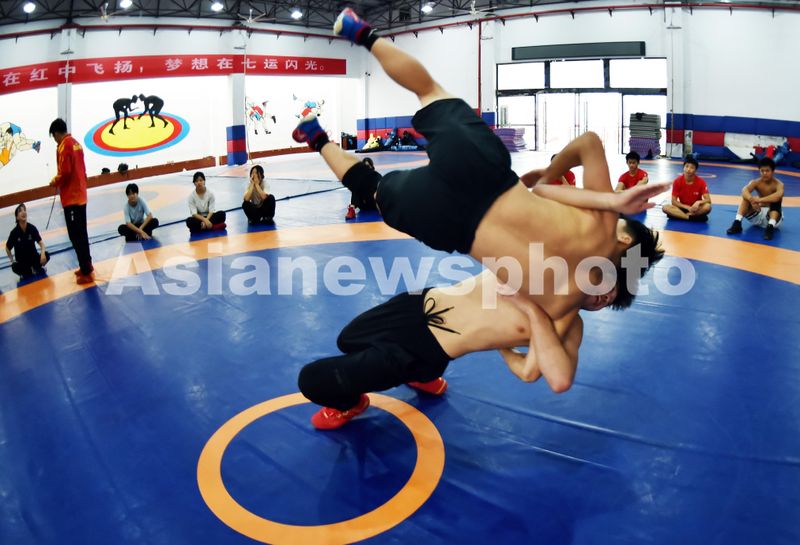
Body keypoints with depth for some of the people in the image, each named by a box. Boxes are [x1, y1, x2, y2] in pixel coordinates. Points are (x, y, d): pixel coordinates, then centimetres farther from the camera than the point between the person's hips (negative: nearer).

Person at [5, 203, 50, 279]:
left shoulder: (32, 228, -10)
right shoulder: (14, 232, -14)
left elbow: (40, 242, -11)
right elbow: (7, 248, -1)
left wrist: (43, 253, -29)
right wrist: (12, 260, -8)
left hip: (34, 257, 2)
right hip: (21, 261, -2)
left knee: (46, 255, -29)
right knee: (15, 267, -35)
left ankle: (37, 268, 4)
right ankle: (26, 273, 0)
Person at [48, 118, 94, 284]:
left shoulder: (63, 147, -15)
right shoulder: (76, 144, 11)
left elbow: (65, 173, -22)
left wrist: (55, 182, -4)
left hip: (71, 198, -9)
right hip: (81, 195, 9)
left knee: (76, 236, -5)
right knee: (82, 233, 17)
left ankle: (86, 273, -2)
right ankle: (87, 265, 27)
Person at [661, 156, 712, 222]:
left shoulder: (701, 182, -11)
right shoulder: (677, 181, -10)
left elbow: (708, 200, -15)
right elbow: (674, 201, -9)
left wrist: (698, 202, -36)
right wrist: (687, 207, -21)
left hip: (696, 209, -1)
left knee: (707, 206, -33)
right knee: (665, 207, -27)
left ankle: (679, 215, -29)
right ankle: (694, 217, -31)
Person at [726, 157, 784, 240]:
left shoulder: (778, 184, -13)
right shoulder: (756, 182, -5)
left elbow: (778, 195, -38)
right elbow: (744, 190, -29)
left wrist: (760, 200, -47)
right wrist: (751, 199, -49)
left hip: (772, 215, -3)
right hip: (758, 214, 3)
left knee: (776, 200, -31)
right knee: (746, 197, -18)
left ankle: (770, 227, -44)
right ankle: (737, 223, -28)